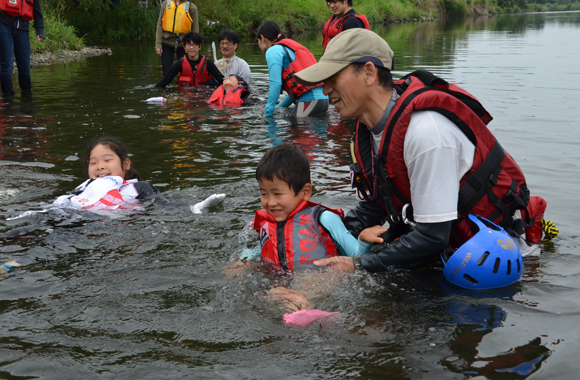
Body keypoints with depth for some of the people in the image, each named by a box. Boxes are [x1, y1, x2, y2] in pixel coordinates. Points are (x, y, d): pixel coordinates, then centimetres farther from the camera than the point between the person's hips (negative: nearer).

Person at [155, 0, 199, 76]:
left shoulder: (191, 7, 0)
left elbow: (195, 30, 1)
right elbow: (159, 25, 6)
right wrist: (158, 44, -3)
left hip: (183, 44, -1)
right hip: (167, 43, 1)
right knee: (167, 73, 3)